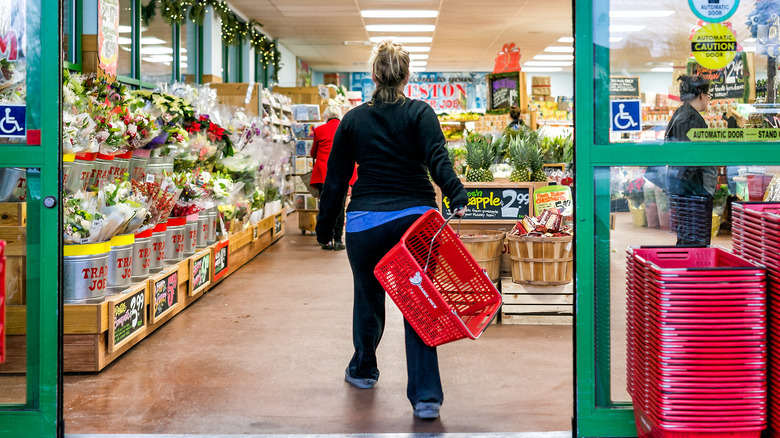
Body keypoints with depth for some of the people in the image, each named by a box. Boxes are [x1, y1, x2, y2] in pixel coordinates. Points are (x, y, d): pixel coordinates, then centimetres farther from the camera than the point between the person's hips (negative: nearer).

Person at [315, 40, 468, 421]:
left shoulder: (352, 121, 5)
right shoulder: (419, 113, -1)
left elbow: (335, 180, 8)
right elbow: (438, 160, -18)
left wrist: (324, 228, 16)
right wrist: (459, 199, -27)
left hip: (366, 222, 1)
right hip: (416, 218, -1)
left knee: (368, 297, 21)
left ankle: (362, 370, 42)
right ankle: (426, 396, -6)